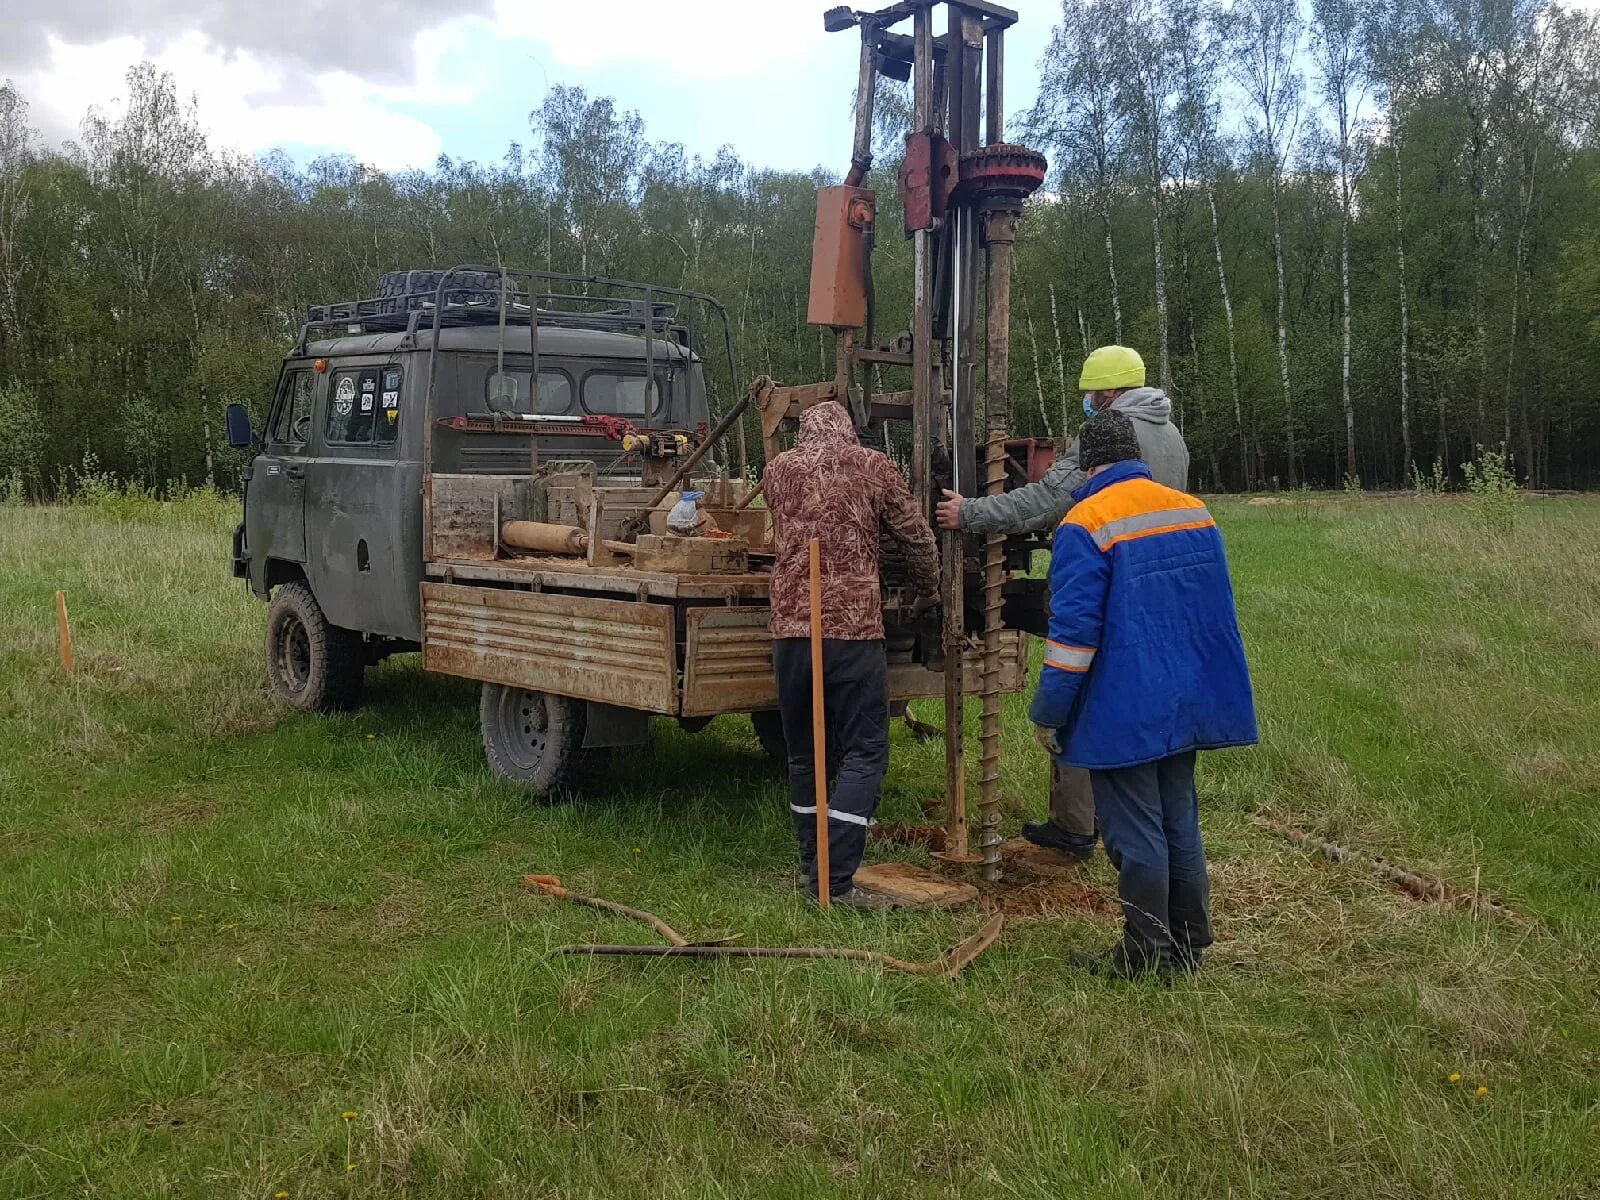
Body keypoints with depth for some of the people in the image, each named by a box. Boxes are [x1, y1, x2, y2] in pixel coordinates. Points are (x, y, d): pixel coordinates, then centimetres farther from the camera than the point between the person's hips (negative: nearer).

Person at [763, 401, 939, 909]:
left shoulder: (776, 470, 12)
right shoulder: (871, 466, 4)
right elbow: (918, 538, 11)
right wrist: (925, 588, 30)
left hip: (790, 626, 4)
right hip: (853, 627, -3)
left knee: (804, 753, 15)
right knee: (864, 753, 1)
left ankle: (813, 869, 22)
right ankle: (836, 881, -7)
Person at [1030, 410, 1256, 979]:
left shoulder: (1086, 525, -15)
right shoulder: (1195, 512, 7)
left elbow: (1073, 629, -19)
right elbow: (1218, 609, 16)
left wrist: (1048, 713, -11)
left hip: (1124, 713, -7)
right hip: (1187, 706, 7)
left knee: (1135, 835, 3)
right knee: (1180, 823, 16)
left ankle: (1145, 956, 13)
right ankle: (1188, 946, 26)